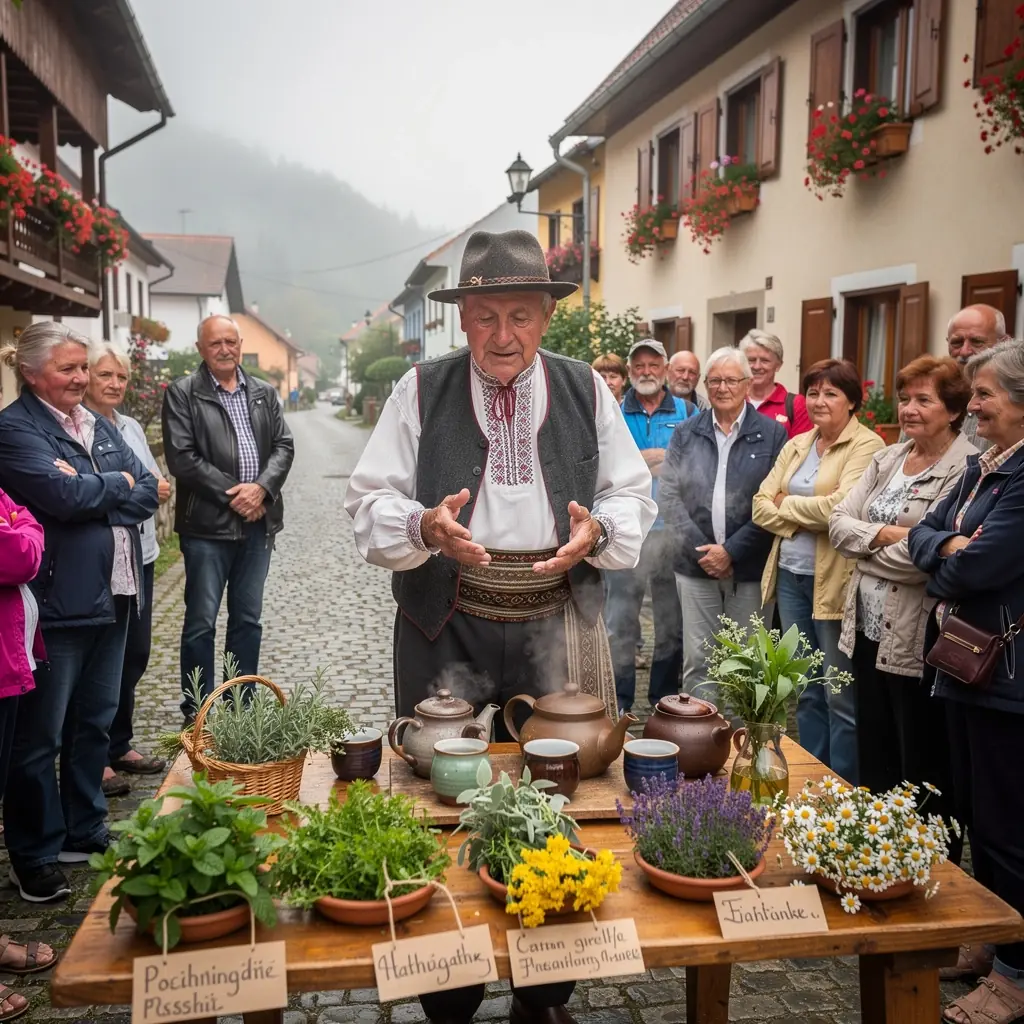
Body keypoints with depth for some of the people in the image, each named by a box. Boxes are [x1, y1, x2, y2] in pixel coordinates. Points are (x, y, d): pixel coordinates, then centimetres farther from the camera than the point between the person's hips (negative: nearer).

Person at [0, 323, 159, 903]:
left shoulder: (99, 426, 14)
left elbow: (149, 493, 7)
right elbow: (62, 494, -23)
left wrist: (92, 495, -10)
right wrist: (120, 485, -7)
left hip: (112, 595, 7)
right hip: (56, 604, -7)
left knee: (96, 723, 17)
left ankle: (86, 832, 32)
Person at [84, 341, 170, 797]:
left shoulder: (130, 426, 14)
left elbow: (156, 479, 21)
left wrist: (158, 487, -1)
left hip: (140, 551, 8)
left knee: (134, 654, 14)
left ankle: (119, 746, 29)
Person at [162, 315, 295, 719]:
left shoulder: (265, 393, 13)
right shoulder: (182, 394, -2)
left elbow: (284, 446, 7)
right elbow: (181, 458, -10)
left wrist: (261, 488, -10)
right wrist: (231, 493, -13)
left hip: (258, 521, 5)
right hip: (208, 525, -4)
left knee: (248, 620, 12)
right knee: (201, 622, 2)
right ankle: (196, 713, 12)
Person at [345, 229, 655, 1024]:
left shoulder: (586, 391, 7)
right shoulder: (421, 391, 2)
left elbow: (633, 496, 9)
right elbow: (371, 502, 0)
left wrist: (598, 531, -12)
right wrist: (424, 526, -21)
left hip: (559, 626, 2)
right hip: (449, 627, -1)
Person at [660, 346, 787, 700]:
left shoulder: (772, 434, 0)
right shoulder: (685, 434, 9)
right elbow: (670, 496, 2)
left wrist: (731, 551, -11)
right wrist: (699, 551, -9)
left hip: (750, 567, -2)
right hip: (696, 565, 2)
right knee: (696, 661, 5)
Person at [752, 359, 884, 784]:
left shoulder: (866, 446, -8)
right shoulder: (796, 446, 14)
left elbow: (842, 507, -22)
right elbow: (761, 506, 6)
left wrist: (786, 504, -6)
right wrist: (806, 520, -11)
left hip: (835, 582, -7)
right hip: (791, 577, 7)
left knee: (841, 698, 1)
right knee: (805, 692, 15)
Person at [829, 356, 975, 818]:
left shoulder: (968, 470, -14)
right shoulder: (887, 459, 10)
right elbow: (839, 521, 4)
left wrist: (865, 547, -7)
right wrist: (887, 534, -14)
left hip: (917, 640, -7)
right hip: (868, 628, 7)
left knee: (923, 769, 7)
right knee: (873, 762, 20)